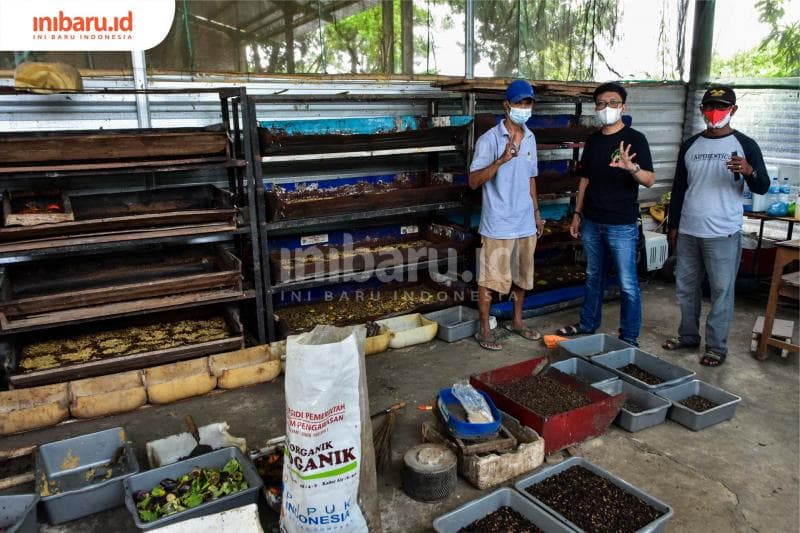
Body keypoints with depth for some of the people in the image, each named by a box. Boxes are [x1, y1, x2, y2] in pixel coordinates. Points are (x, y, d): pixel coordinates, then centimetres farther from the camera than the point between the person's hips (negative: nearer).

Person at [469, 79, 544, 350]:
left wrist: (536, 211, 18)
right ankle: (484, 329, 16)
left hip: (525, 222, 7)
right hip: (498, 224, -6)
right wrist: (501, 160, -30)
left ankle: (517, 321, 33)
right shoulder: (489, 139, -12)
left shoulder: (530, 138, 9)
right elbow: (473, 181, -18)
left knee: (522, 276, 16)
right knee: (490, 278, 2)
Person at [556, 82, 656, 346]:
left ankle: (629, 338, 12)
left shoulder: (635, 139, -8)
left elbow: (650, 180, -17)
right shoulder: (593, 140, 9)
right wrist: (577, 214, 13)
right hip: (592, 222, 5)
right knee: (594, 276, 18)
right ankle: (588, 324, 32)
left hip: (622, 225, -5)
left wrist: (632, 167, -37)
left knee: (627, 284, 1)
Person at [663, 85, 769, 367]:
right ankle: (688, 335, 28)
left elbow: (763, 187, -6)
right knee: (685, 286, 12)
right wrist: (673, 225, 11)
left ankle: (717, 346, 13)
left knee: (721, 290, 2)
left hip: (723, 234, -4)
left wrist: (749, 171, -28)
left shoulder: (745, 145, -3)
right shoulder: (690, 145, 9)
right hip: (688, 232, 4)